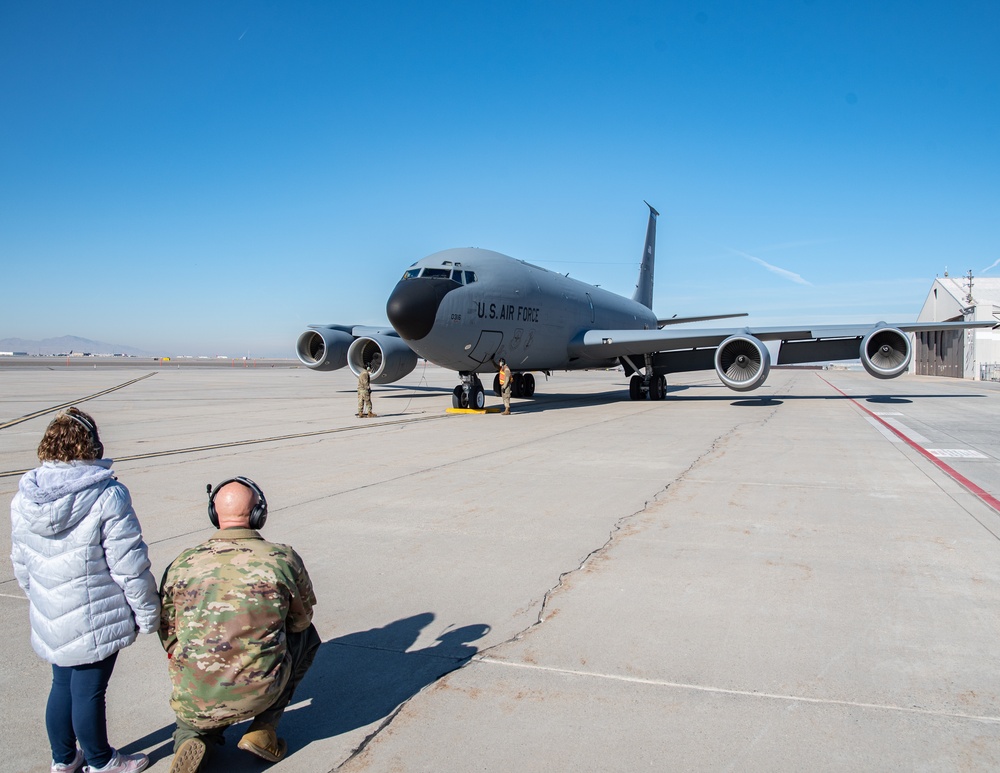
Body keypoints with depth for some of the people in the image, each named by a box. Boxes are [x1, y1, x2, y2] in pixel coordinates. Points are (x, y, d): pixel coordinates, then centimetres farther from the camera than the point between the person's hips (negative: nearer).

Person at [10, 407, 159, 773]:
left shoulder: (23, 500, -1)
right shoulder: (106, 497, -22)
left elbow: (21, 565, 11)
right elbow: (130, 566, -19)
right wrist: (147, 613, -7)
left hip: (50, 620, 6)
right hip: (97, 620, -6)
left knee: (63, 685, 22)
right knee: (89, 691, 9)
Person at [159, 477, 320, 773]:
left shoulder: (180, 565, -2)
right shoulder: (283, 559, -7)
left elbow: (168, 635, 9)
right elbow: (301, 620, 10)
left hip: (194, 701, 3)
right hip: (259, 692, -2)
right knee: (307, 636, 25)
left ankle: (193, 736, 6)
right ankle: (263, 730, 17)